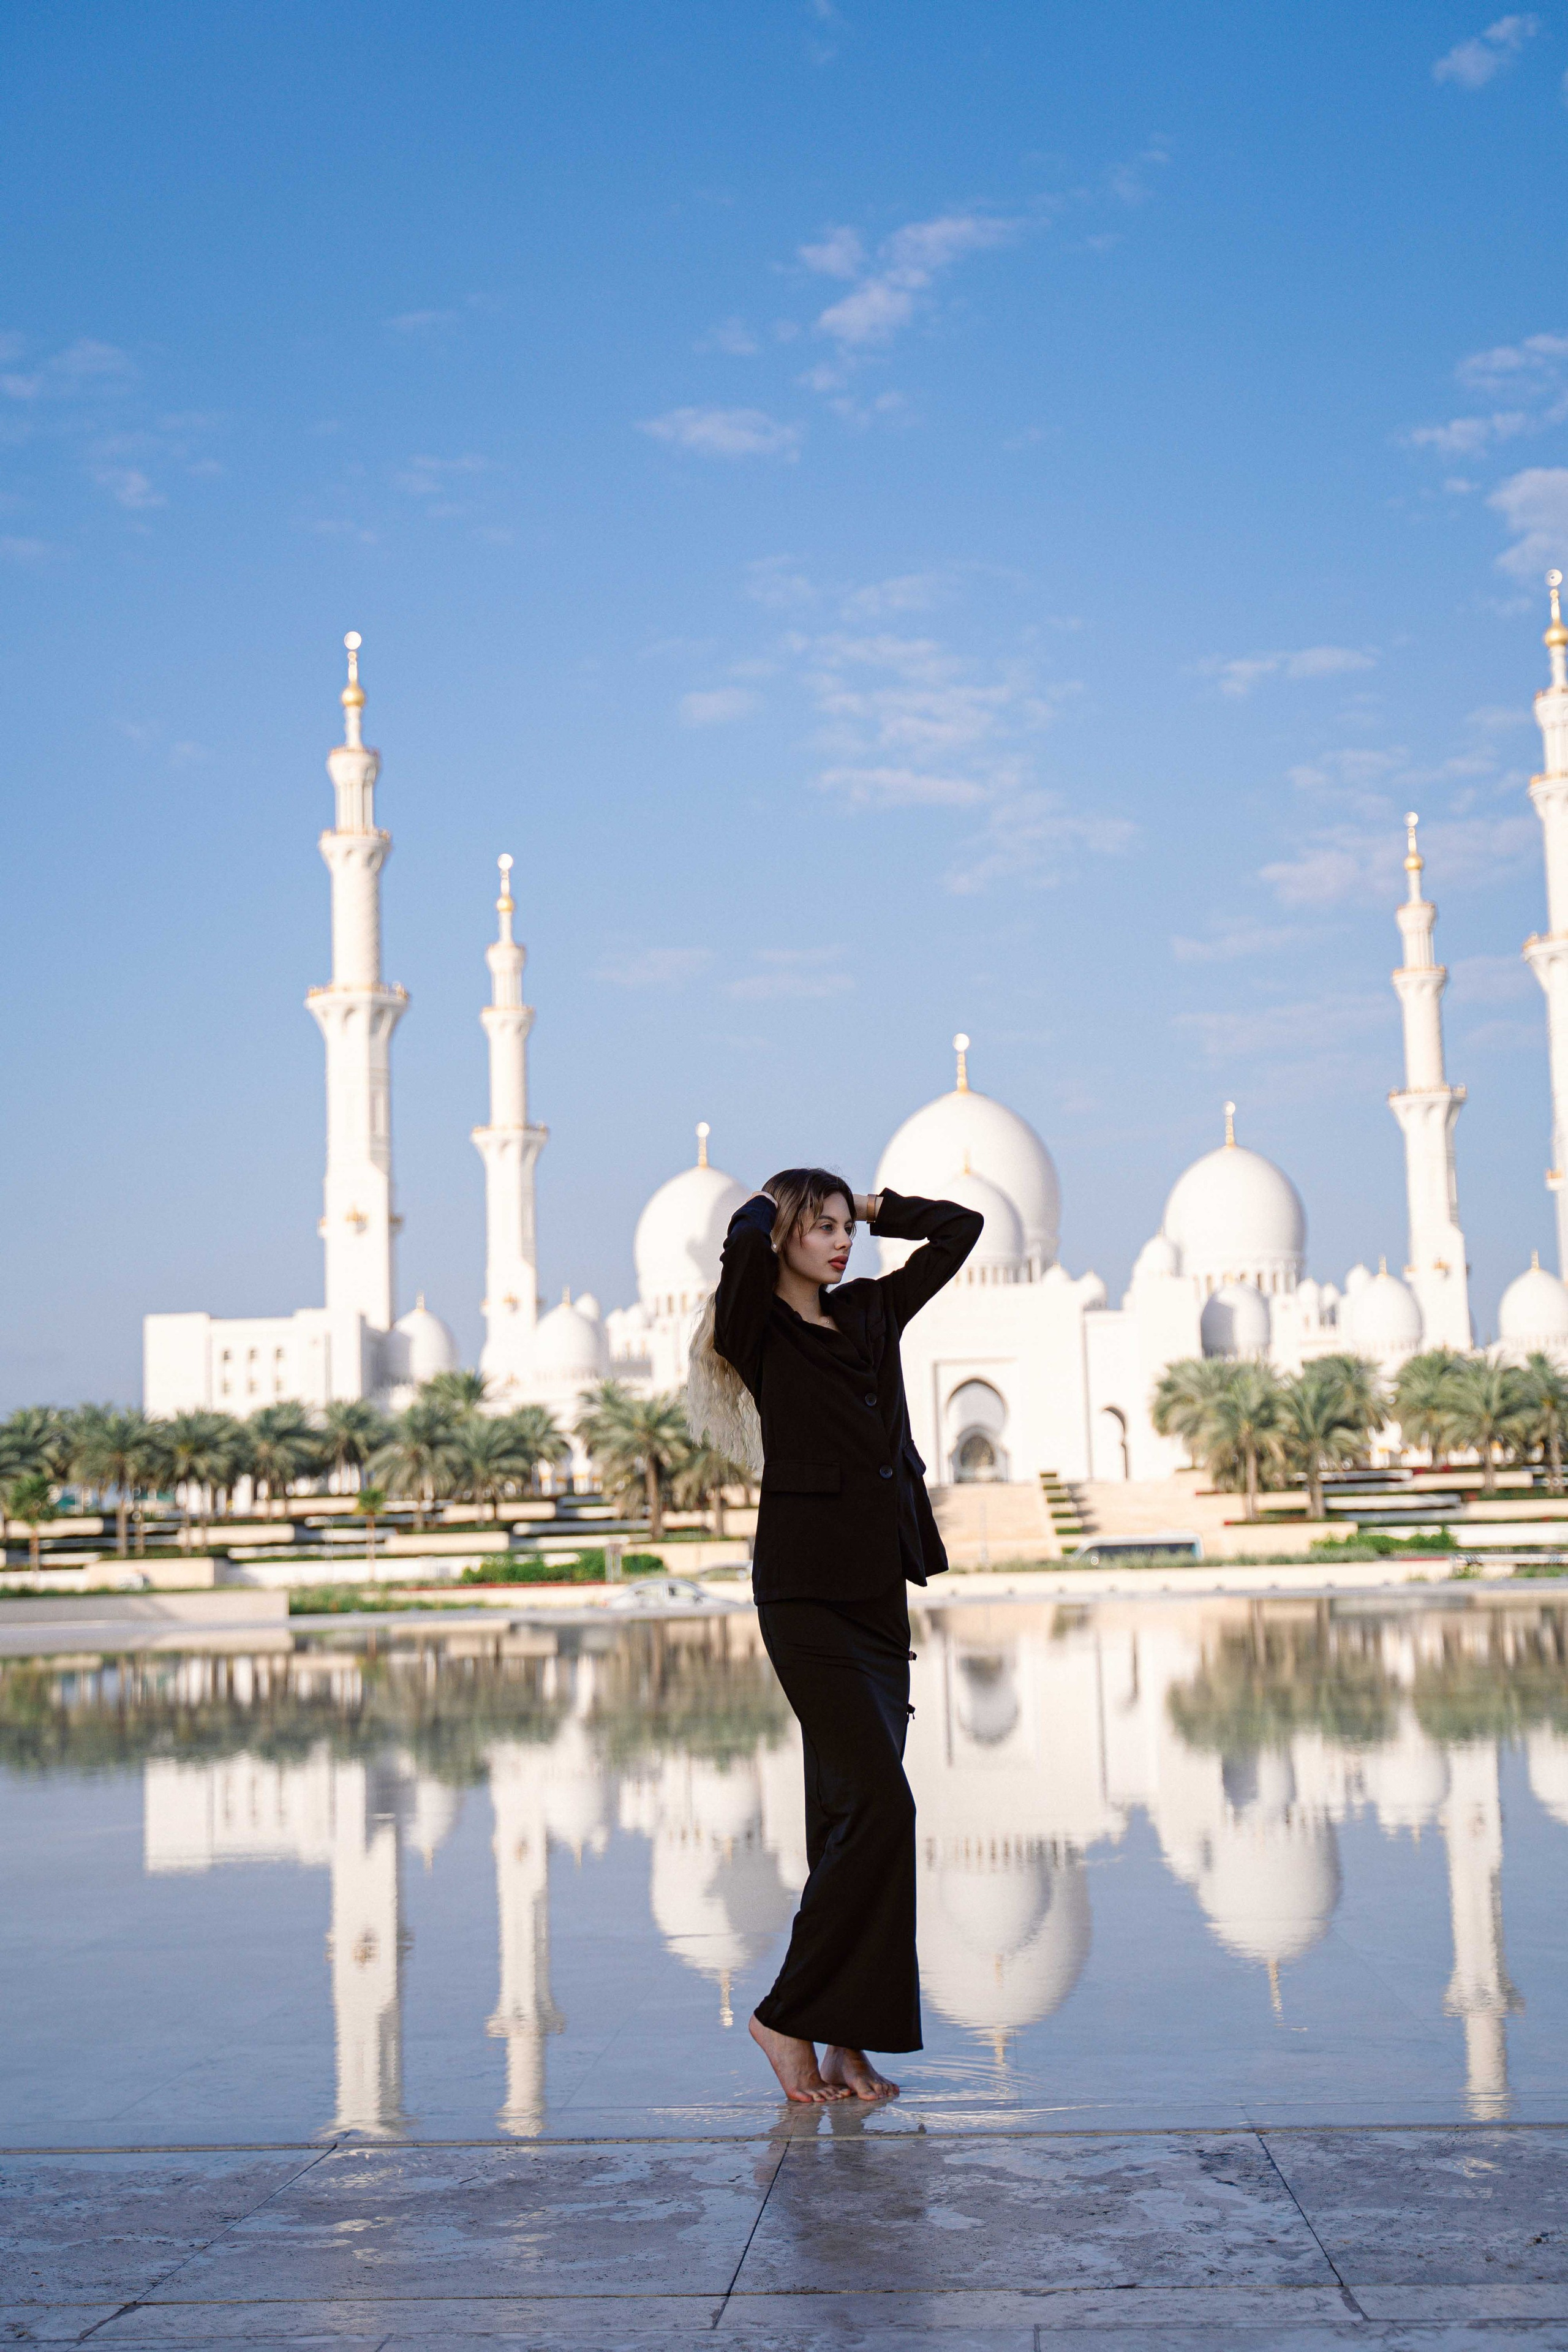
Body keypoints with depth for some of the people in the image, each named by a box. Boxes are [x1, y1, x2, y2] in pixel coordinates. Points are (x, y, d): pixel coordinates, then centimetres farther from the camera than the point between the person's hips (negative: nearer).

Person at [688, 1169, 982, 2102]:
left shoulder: (871, 1315, 14)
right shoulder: (761, 1332, -4)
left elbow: (961, 1227, 20)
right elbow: (746, 1240, -24)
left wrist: (867, 1206, 17)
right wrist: (768, 1200, -3)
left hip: (880, 1589, 7)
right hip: (807, 1591, -7)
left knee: (855, 1810, 7)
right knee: (879, 1803, -14)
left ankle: (846, 2036, 12)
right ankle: (790, 2015, -2)